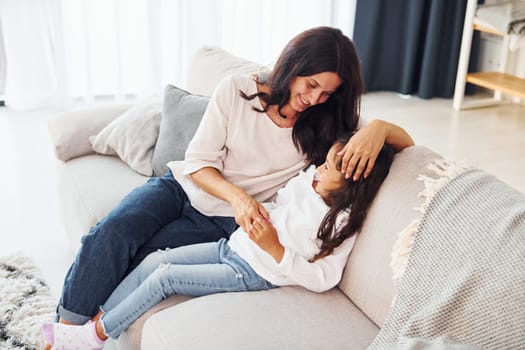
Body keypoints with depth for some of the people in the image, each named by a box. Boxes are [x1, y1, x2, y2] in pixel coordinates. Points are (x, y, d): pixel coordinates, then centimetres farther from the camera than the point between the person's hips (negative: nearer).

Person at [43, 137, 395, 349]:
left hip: (254, 274, -7)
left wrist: (274, 248, -25)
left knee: (165, 277, -14)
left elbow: (321, 279, -20)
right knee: (155, 259, -6)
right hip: (232, 246, 7)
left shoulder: (341, 224, -18)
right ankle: (95, 320, 3)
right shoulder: (310, 179, 2)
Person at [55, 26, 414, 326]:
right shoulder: (236, 90, -8)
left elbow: (406, 141, -6)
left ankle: (93, 329, -2)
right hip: (182, 185, 1)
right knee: (112, 232, -25)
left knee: (139, 259, -23)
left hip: (222, 221, -1)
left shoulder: (323, 129, -5)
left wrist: (378, 127, -30)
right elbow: (198, 162, -8)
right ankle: (66, 324, -9)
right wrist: (236, 195, -28)